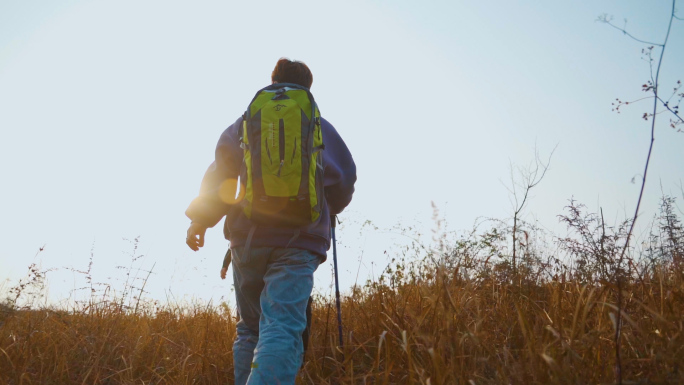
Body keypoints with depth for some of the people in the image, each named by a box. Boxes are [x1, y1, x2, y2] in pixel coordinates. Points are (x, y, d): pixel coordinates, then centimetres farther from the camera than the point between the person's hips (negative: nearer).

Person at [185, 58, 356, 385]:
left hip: (248, 235, 2)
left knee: (250, 327, 18)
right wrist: (327, 211, 34)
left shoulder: (250, 121, 15)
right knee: (282, 327, -14)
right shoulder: (321, 128, 16)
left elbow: (222, 166, 3)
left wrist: (201, 217, -1)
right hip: (299, 237, -2)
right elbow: (345, 178, 15)